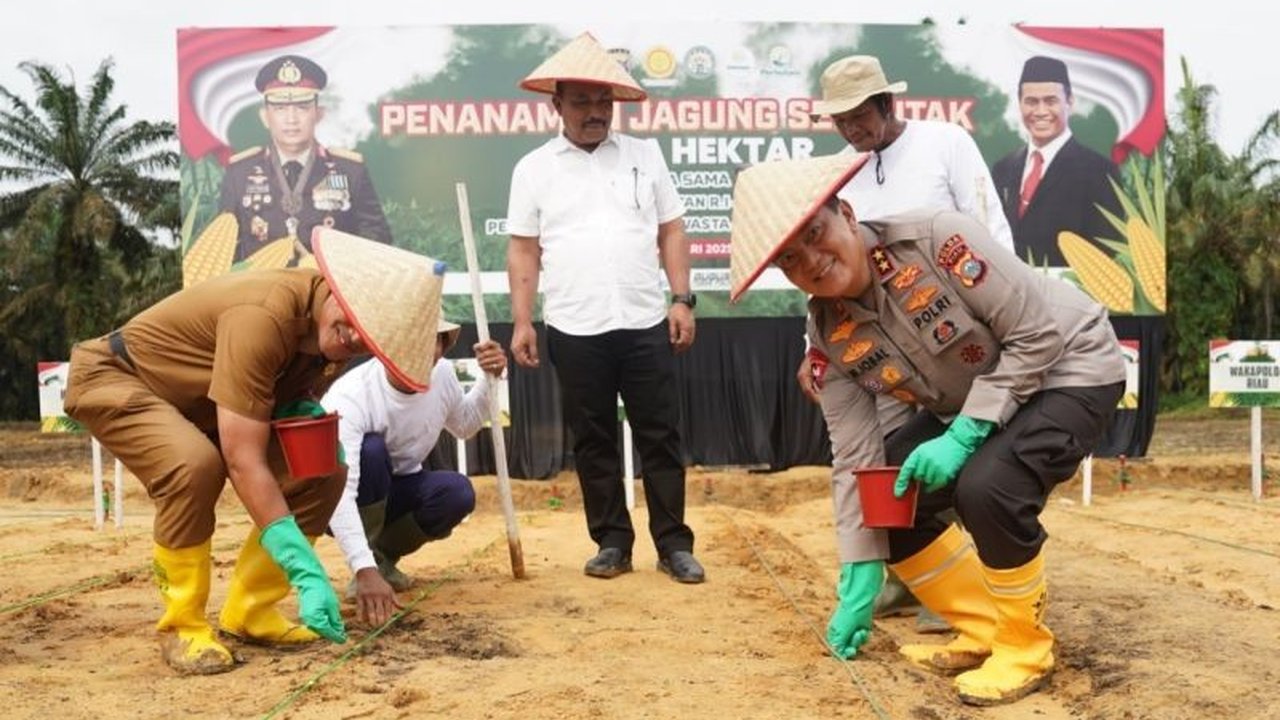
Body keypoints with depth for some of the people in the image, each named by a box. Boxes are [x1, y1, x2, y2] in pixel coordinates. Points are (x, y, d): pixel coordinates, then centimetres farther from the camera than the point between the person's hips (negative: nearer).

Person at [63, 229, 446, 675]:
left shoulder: (335, 335, -11)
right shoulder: (263, 315, -37)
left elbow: (283, 394, 9)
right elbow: (244, 462, -38)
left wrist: (307, 413, -17)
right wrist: (307, 573, -38)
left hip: (197, 403, 8)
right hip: (114, 377, -8)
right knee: (196, 464, -37)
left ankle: (249, 613, 4)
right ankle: (181, 626, -16)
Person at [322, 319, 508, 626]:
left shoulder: (443, 375, -13)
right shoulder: (350, 396, -32)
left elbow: (465, 426, 11)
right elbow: (339, 495, -43)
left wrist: (489, 379, -8)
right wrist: (365, 571, -54)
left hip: (397, 493, 5)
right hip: (351, 505, -5)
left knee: (458, 491, -25)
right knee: (371, 447, -34)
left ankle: (383, 556, 2)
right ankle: (369, 564, -16)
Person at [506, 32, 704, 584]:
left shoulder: (644, 155, 9)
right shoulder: (534, 168, 6)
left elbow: (671, 232, 9)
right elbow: (523, 250, 6)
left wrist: (681, 299, 0)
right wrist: (521, 322, -1)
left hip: (645, 324, 1)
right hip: (574, 330, 0)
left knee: (660, 435, 3)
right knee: (593, 440, 7)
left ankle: (673, 544, 12)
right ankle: (612, 542, 18)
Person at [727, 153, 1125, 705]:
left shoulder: (935, 237, -29)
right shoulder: (829, 335, -11)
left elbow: (1038, 334, -26)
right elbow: (856, 459, -9)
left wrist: (963, 437, -28)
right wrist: (859, 578, -10)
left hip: (1068, 367, -7)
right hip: (968, 401, 7)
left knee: (986, 487, -31)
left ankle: (1025, 646, -6)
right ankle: (984, 631, 15)